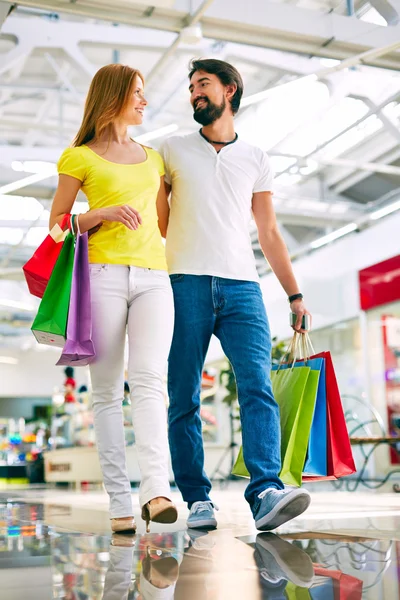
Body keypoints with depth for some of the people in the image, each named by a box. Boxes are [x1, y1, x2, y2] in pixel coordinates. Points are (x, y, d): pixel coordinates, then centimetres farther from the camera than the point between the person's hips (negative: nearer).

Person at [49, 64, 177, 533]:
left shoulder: (152, 158, 25)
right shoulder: (80, 158, 9)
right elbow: (57, 226, 7)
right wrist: (103, 213, -8)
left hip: (153, 278, 3)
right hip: (103, 274, -3)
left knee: (148, 380, -15)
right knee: (107, 390, -4)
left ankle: (156, 492, -26)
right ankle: (119, 504, -2)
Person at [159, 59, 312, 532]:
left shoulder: (256, 160, 19)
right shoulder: (172, 151, 16)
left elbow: (269, 234, 18)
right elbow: (155, 221, 13)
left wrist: (294, 294, 10)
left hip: (241, 285, 1)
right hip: (185, 283, 0)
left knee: (257, 386, -16)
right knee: (183, 397, -3)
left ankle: (266, 492, -23)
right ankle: (197, 499, 3)